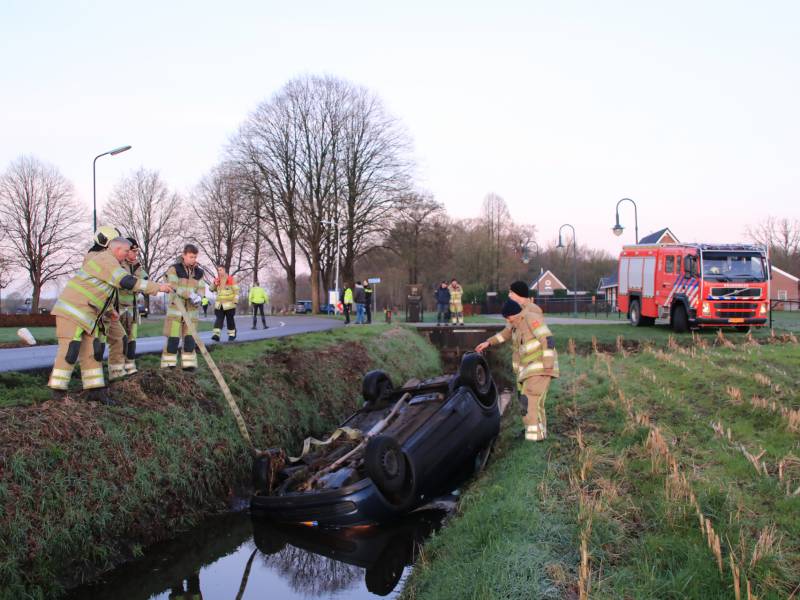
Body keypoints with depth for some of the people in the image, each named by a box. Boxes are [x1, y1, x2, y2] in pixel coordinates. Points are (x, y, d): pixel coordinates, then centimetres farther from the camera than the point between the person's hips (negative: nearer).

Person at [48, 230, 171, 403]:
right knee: (70, 350, -10)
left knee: (91, 350, 6)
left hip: (86, 315, 10)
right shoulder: (106, 259, -15)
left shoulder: (108, 261, 17)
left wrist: (110, 309, 25)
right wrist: (157, 287, -22)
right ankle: (58, 392, -5)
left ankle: (95, 390, 6)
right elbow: (127, 282, -24)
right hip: (72, 310, -10)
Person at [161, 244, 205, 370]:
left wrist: (198, 296, -19)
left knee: (190, 338, 4)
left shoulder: (199, 272, 8)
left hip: (191, 310, 4)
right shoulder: (174, 269, -6)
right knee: (173, 338, -5)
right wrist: (190, 294, -26)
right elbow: (174, 287, -15)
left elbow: (201, 288, 4)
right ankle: (168, 364, 3)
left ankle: (188, 363, 11)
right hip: (176, 308, -4)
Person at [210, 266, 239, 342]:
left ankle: (232, 334, 19)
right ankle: (216, 335, -15)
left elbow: (236, 290, -4)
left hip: (229, 304, -4)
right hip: (219, 304, 4)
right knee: (219, 319, -6)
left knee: (230, 320, 6)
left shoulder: (230, 279, -6)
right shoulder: (217, 280, 9)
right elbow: (212, 289, 11)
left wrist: (235, 301, -10)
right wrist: (214, 283, -9)